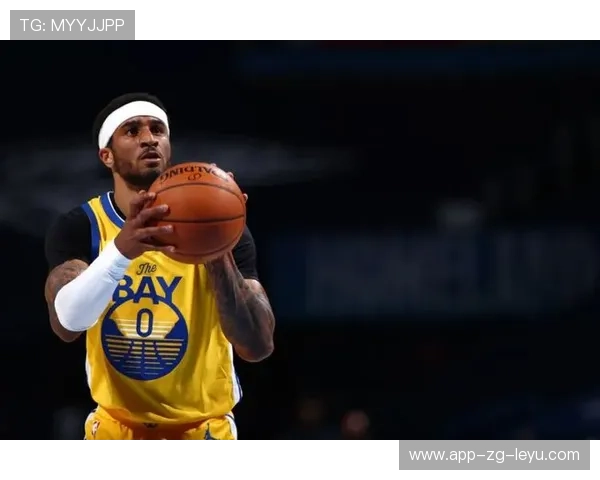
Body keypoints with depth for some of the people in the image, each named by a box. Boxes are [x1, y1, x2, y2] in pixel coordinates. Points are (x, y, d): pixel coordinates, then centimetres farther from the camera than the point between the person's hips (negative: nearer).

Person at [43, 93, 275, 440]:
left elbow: (259, 347, -21)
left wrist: (219, 258, -37)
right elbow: (67, 322, -29)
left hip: (203, 431, -1)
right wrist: (121, 249, -48)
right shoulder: (79, 228, -9)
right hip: (116, 429, 1)